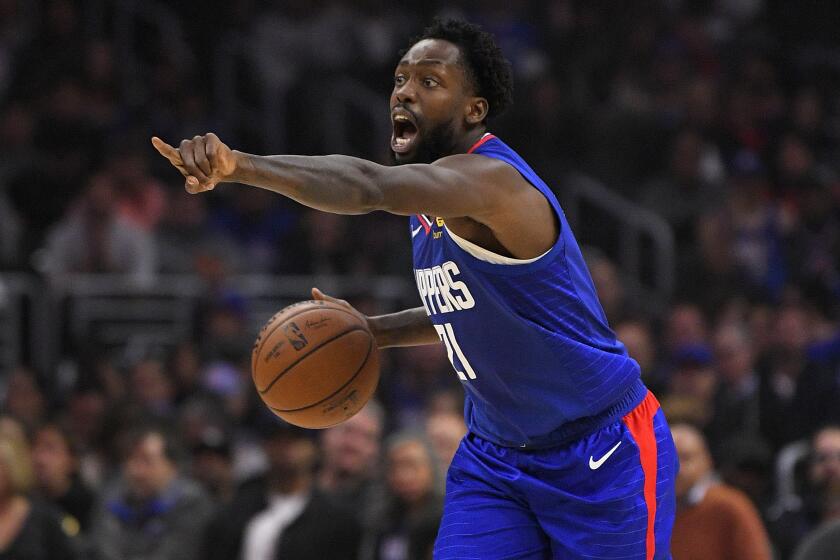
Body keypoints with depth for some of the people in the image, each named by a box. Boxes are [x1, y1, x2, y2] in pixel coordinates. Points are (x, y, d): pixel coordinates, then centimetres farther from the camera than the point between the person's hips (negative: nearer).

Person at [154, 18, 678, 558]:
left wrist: (240, 164, -60)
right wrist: (373, 331, 6)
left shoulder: (491, 179, -27)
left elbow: (369, 185, -47)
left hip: (604, 451, -8)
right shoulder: (429, 200, 4)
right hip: (496, 451, 8)